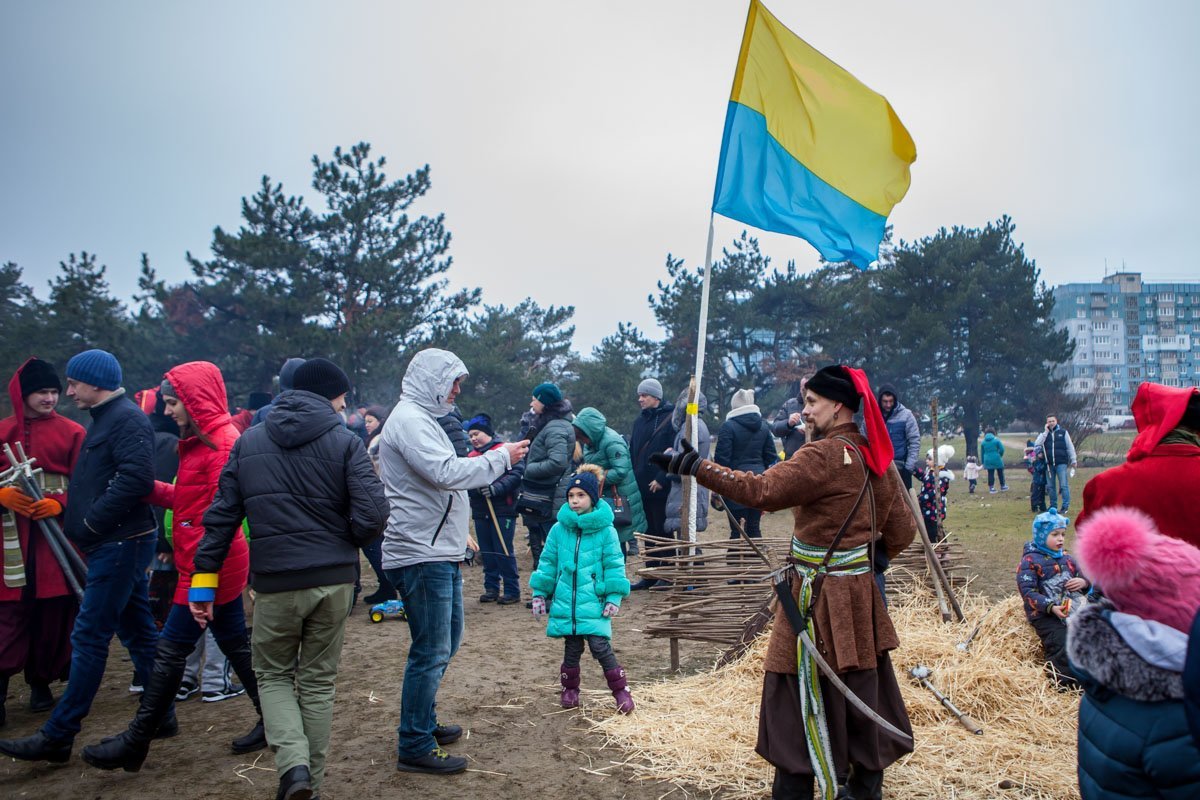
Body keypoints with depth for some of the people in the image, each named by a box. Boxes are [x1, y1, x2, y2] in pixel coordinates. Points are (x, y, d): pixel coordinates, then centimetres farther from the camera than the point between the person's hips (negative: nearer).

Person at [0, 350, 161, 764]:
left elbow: (137, 478, -25)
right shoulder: (106, 419, 19)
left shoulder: (126, 418, -13)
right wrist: (78, 518, 7)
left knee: (89, 636, -5)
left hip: (121, 543, -10)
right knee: (138, 630, 13)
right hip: (119, 542, 10)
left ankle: (58, 735, 2)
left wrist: (90, 523, -18)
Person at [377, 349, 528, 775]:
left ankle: (424, 723, 34)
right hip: (421, 554, -11)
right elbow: (445, 473, -27)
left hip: (439, 552, 11)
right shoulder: (408, 419, -15)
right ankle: (415, 748, 5)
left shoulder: (421, 418, 19)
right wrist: (500, 458, -18)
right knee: (431, 652, -5)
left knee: (447, 640, 20)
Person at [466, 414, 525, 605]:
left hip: (503, 511, -6)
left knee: (504, 551, -4)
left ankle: (512, 590, 4)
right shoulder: (471, 456, 15)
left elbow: (516, 474, -15)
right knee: (486, 552, 10)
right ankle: (491, 588, 20)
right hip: (480, 512, 6)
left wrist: (495, 488, -23)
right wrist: (475, 487, -12)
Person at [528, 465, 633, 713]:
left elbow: (615, 565, -2)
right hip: (565, 601, 3)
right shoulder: (559, 529, 1)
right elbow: (547, 562, 9)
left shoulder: (605, 530, -6)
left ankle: (621, 691, 8)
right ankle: (570, 689, 31)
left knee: (601, 647, -7)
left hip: (594, 603, -3)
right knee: (571, 649, 13)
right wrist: (539, 593, 8)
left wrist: (614, 597, -6)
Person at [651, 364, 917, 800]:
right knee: (860, 683, 18)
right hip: (859, 589, 9)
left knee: (795, 688, 4)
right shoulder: (878, 458, 6)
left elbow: (762, 490, -29)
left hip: (818, 593, -9)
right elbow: (902, 531, 10)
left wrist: (698, 466, -28)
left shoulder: (824, 455, -20)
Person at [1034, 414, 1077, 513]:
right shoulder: (1044, 434, 9)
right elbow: (1036, 444, -9)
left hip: (1061, 463, -3)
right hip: (1049, 464, 3)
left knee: (1063, 485, -7)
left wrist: (1073, 460, 3)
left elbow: (1070, 447, 7)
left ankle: (1065, 506, -1)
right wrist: (1046, 432, -8)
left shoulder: (1063, 432, 5)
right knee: (1050, 486, 8)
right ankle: (1053, 506, 17)